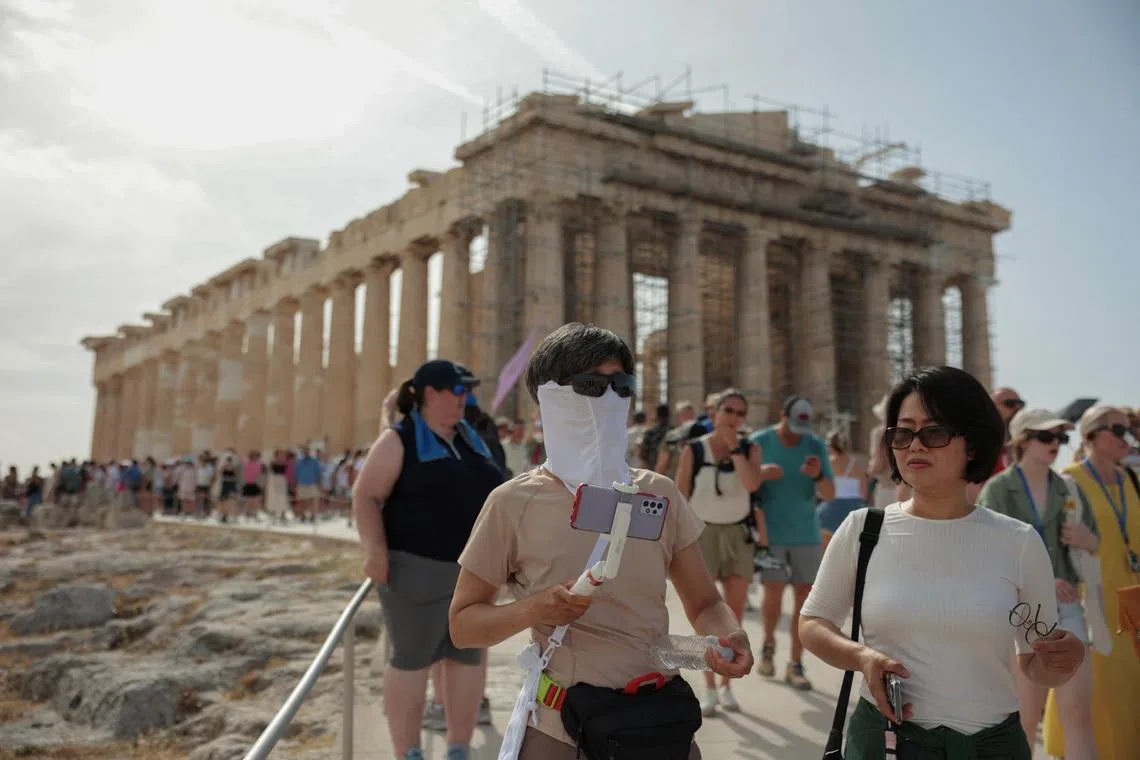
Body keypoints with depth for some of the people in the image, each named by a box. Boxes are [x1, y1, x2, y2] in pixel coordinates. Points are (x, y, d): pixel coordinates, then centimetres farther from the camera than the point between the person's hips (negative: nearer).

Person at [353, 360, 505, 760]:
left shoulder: (468, 437, 11)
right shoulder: (399, 441, -9)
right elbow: (365, 497, -13)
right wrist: (376, 552, -24)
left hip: (472, 569, 7)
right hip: (419, 568, -6)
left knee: (468, 657, 9)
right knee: (411, 659, 1)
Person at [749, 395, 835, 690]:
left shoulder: (816, 445, 1)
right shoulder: (759, 442, -4)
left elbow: (829, 495, -2)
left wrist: (818, 475, -20)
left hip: (806, 534, 2)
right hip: (771, 533, -2)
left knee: (804, 598, 1)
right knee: (774, 594, -6)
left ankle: (796, 666, 13)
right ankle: (768, 645, 23)